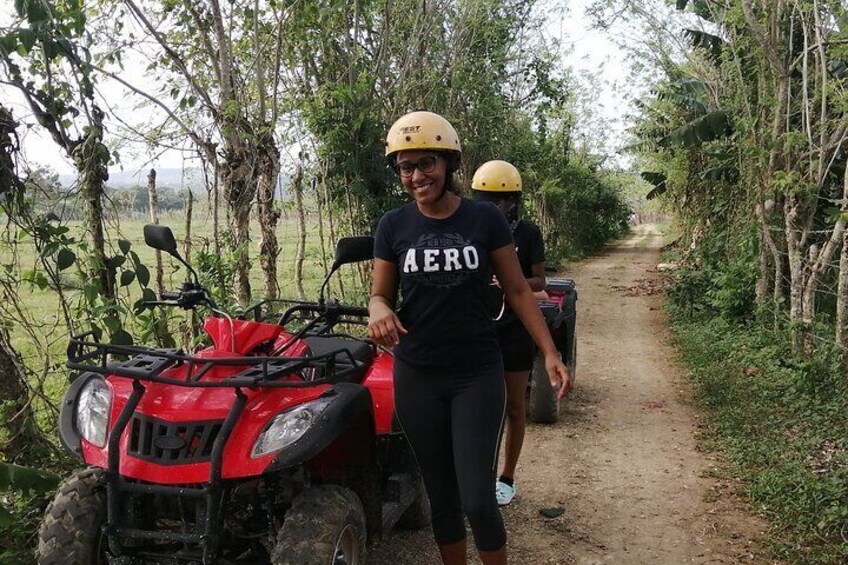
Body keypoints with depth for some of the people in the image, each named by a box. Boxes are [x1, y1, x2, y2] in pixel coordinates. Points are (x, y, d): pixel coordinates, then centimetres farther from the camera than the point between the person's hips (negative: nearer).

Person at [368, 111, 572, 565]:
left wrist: (550, 353, -4)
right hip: (416, 378, 2)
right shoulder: (393, 226, -1)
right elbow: (380, 294, 6)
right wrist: (379, 312, -19)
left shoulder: (485, 219, -4)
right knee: (441, 496, 12)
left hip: (478, 374, -2)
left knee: (478, 500, -6)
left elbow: (517, 291, 2)